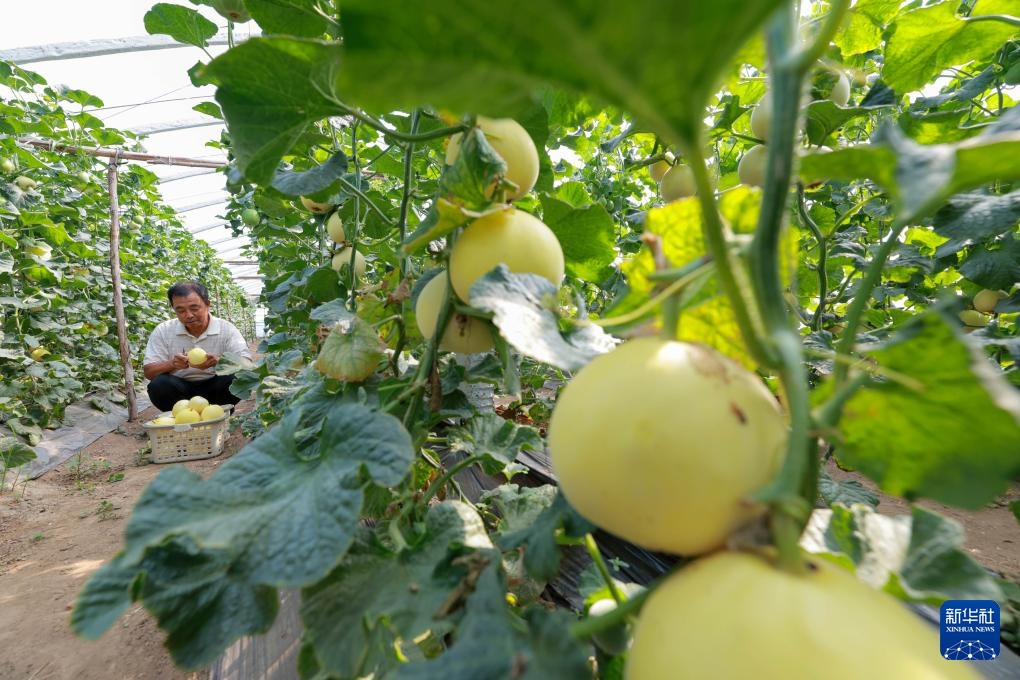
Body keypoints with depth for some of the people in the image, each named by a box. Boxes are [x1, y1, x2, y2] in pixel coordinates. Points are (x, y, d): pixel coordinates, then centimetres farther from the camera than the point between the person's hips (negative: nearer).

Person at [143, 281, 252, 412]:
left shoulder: (227, 329, -7)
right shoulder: (163, 331, -2)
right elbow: (148, 371, -4)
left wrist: (218, 362, -38)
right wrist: (172, 364, -27)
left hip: (215, 388, -1)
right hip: (179, 389, 1)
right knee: (158, 385, -29)